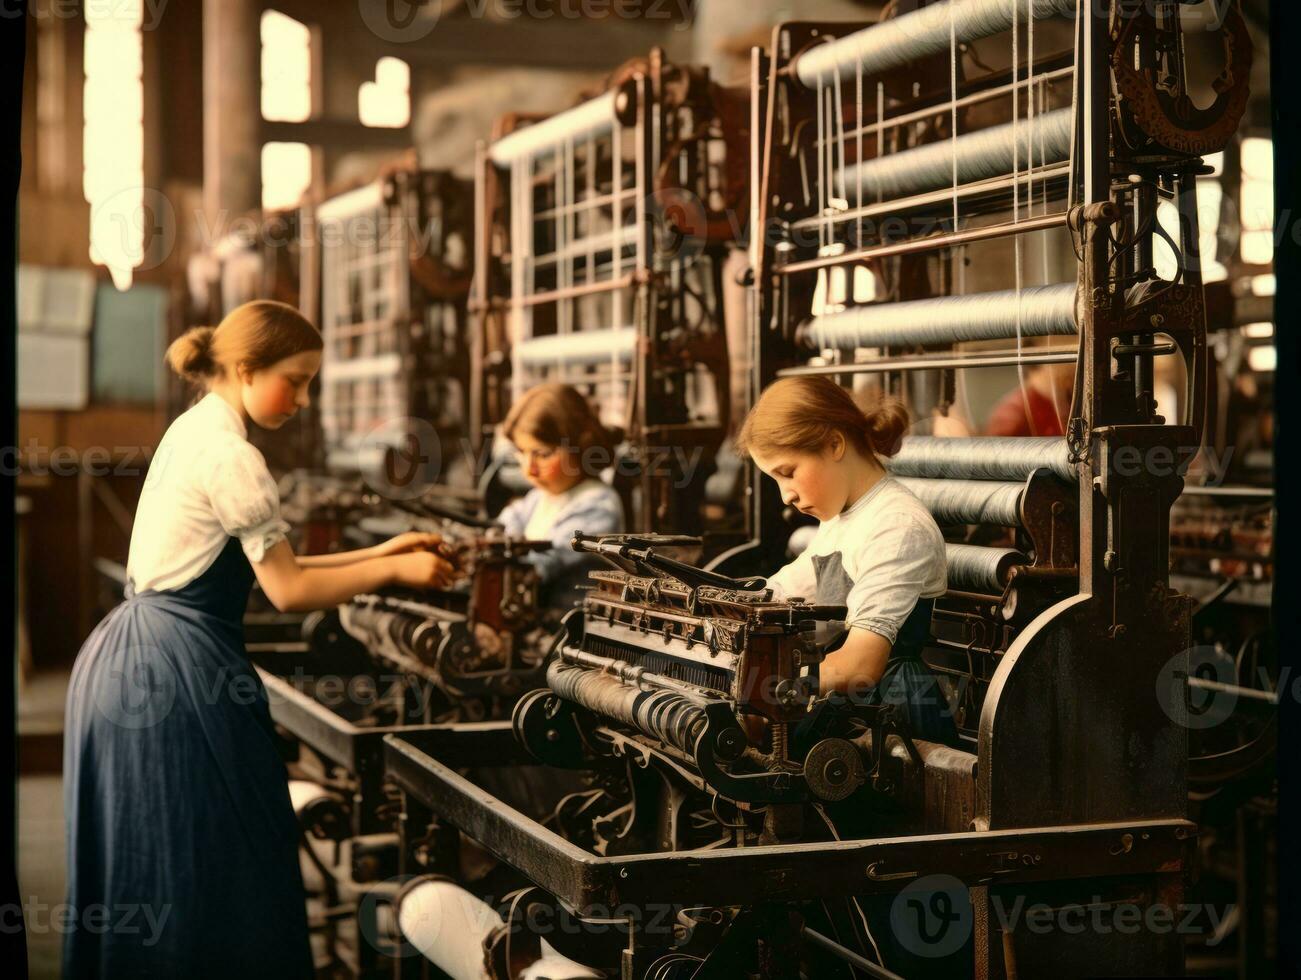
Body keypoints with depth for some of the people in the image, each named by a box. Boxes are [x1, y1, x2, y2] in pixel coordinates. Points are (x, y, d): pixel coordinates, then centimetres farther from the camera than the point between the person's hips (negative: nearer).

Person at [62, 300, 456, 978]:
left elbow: (260, 568, 16)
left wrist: (378, 553, 12)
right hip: (181, 667, -10)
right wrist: (395, 570, -3)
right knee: (213, 866, -2)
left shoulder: (194, 432, 14)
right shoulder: (231, 457, -15)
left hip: (123, 659, 10)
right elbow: (289, 591, -13)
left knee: (141, 870, 16)